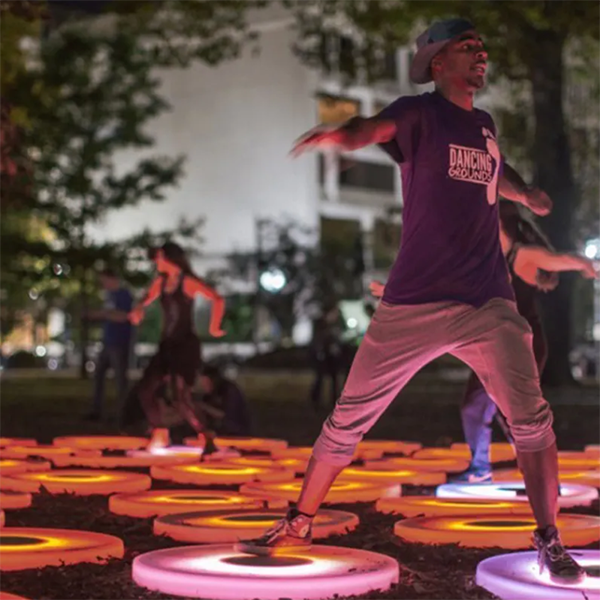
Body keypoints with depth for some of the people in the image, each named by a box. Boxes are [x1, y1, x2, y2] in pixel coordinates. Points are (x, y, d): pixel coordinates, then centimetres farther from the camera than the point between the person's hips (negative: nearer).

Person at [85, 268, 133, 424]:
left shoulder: (124, 295, -11)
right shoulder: (110, 295, 14)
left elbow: (122, 316, -21)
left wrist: (101, 313, -16)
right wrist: (97, 316, 5)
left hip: (120, 343, -9)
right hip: (108, 343, 9)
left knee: (120, 377, -5)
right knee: (98, 373, 10)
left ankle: (121, 414, 0)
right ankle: (96, 411, 15)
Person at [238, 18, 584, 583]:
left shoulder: (484, 125, 15)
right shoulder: (418, 112, -2)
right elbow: (376, 127, -24)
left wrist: (524, 192, 13)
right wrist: (340, 134, -48)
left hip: (489, 304, 4)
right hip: (414, 304, -4)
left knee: (531, 418, -8)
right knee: (348, 418, 2)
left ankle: (548, 541, 6)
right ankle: (299, 525, 18)